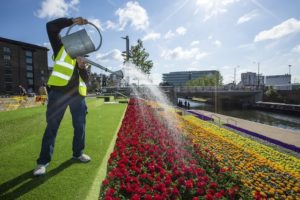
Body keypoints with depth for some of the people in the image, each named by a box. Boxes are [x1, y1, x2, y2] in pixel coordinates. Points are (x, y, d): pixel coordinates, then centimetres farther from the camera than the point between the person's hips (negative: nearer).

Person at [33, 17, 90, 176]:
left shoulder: (82, 57, 23)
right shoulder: (61, 48, 14)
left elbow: (86, 79, 11)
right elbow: (51, 26, 0)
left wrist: (82, 67, -7)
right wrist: (72, 21, -6)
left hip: (78, 94, 5)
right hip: (59, 91, -4)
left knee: (80, 125, 8)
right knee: (52, 126, -1)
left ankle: (78, 153, 25)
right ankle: (43, 161, 9)